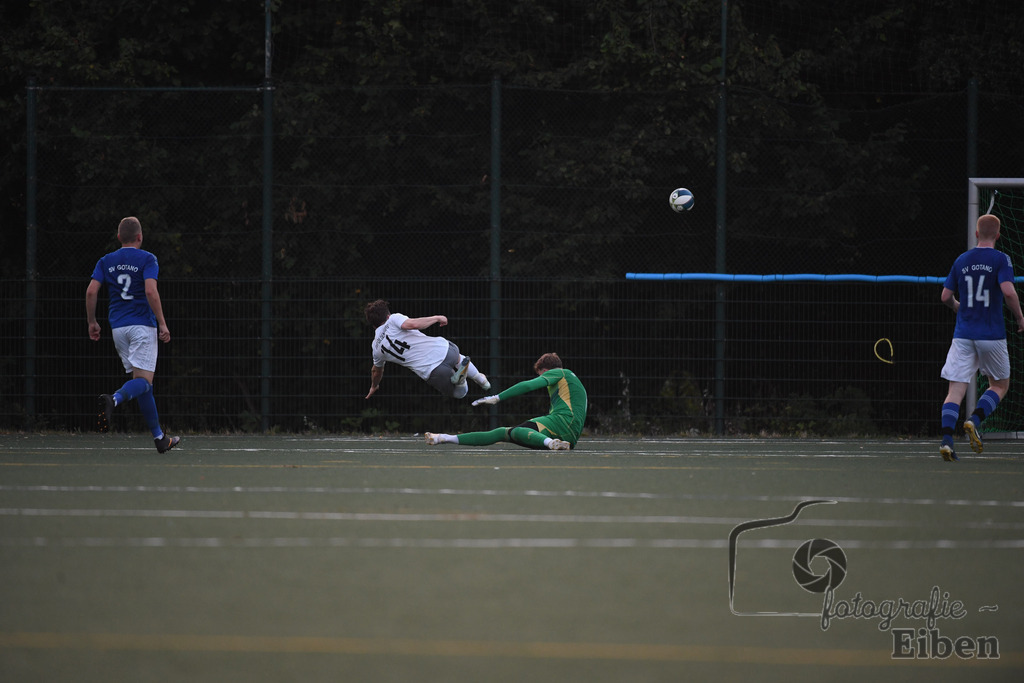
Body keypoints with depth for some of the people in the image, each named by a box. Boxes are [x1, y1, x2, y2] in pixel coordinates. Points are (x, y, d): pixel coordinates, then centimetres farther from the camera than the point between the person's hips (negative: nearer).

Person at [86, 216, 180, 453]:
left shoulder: (106, 261, 10)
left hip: (118, 327, 5)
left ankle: (159, 437, 12)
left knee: (142, 381, 11)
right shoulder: (147, 259, -3)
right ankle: (114, 399, -42)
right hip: (142, 325, -5)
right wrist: (162, 324, -13)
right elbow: (150, 291, -16)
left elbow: (91, 291, 1)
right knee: (143, 380, -10)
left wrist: (92, 322, 11)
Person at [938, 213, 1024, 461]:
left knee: (956, 390, 0)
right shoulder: (1000, 259, -5)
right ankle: (975, 420, -9)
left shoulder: (962, 260, 8)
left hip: (963, 334, 3)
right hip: (991, 335, -3)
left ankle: (946, 439, -18)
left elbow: (946, 296, 11)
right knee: (1000, 385, 16)